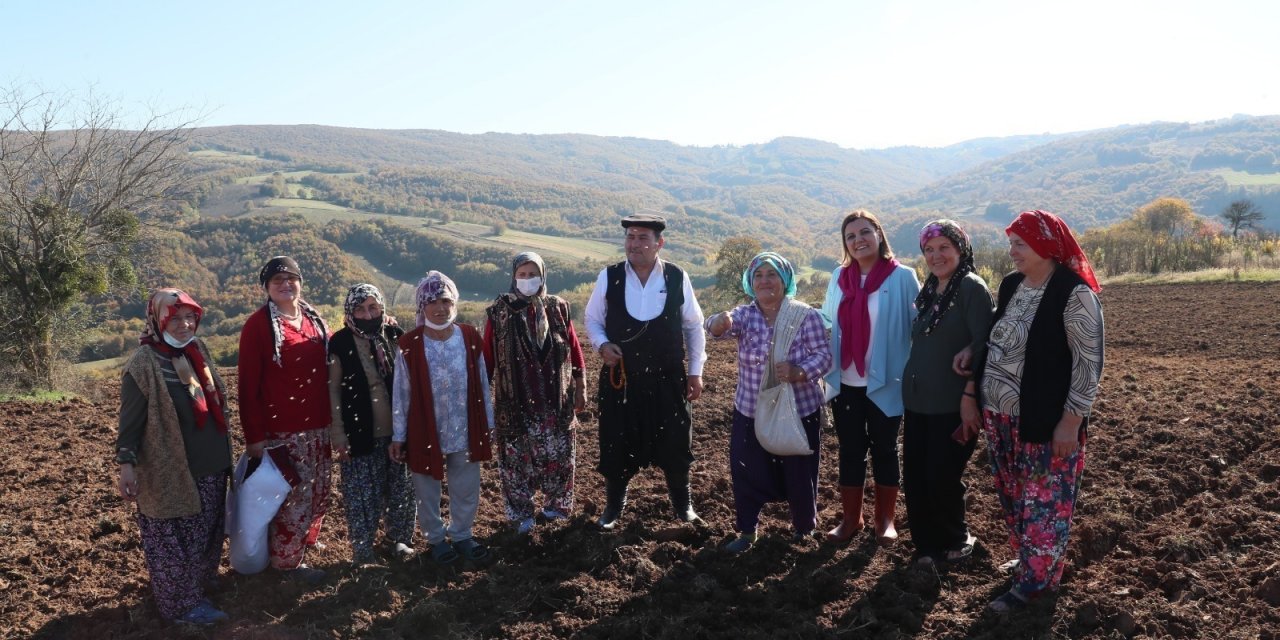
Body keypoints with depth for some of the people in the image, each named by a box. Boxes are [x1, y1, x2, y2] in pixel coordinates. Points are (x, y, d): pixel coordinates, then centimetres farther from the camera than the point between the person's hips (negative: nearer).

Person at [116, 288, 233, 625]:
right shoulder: (144, 364, -17)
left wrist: (224, 453, 21)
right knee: (175, 541, 5)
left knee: (207, 533, 21)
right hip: (169, 473, -7)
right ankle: (182, 603, 19)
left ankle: (203, 579, 40)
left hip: (209, 467, 8)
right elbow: (131, 421, -15)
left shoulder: (197, 351, 5)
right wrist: (127, 463, -20)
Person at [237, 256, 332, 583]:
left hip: (317, 425, 6)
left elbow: (328, 370, 15)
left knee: (317, 489, 16)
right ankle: (286, 558, 16)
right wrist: (254, 435, -13)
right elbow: (248, 384, -11)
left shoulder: (314, 319, 8)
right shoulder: (258, 324, -9)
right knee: (293, 493, 1)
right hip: (282, 429, -6)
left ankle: (306, 537, 36)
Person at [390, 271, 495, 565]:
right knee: (428, 491, 15)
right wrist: (398, 436, -3)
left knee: (467, 489, 16)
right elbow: (401, 393, -6)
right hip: (426, 433, -2)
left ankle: (462, 535, 37)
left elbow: (482, 385, 3)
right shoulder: (409, 345, -13)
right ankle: (436, 539, 36)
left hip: (466, 431, 2)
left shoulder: (470, 338, -6)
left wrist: (488, 424, 7)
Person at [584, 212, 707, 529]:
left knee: (675, 442, 10)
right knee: (617, 444, 9)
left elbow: (694, 325, 4)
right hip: (621, 377, 0)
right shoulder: (609, 278, -6)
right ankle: (613, 505, 33)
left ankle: (682, 504, 34)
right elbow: (592, 320, 7)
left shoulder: (677, 278, -6)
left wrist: (695, 371, 4)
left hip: (668, 378, 0)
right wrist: (602, 345, -13)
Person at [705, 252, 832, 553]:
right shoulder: (744, 315, -3)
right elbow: (720, 328, -22)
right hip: (751, 412, 2)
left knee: (799, 474, 11)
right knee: (746, 473, 6)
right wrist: (720, 322, -47)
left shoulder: (806, 315, -9)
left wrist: (798, 372, -33)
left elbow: (823, 356, -13)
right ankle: (747, 530, 25)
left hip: (800, 412, -2)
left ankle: (804, 527, 36)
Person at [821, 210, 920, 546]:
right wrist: (826, 370, 7)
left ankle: (885, 520, 25)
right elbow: (827, 323, 9)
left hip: (884, 383, -3)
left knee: (884, 450, 11)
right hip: (846, 383, 3)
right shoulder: (839, 277, 3)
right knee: (850, 451, 12)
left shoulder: (903, 277, -9)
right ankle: (851, 518, 26)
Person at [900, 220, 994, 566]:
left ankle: (954, 542, 28)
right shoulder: (928, 291, 12)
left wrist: (970, 396, -22)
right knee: (914, 477, 9)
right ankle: (927, 544, 26)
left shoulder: (972, 287, -10)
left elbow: (982, 346, -16)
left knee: (942, 478, 3)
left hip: (952, 404, -7)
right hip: (917, 401, 7)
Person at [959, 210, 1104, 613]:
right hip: (999, 414, 7)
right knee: (1013, 496, 18)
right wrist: (972, 352, 4)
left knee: (1043, 501, 6)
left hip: (1045, 420, -7)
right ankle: (1028, 560, 37)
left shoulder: (1073, 293, -16)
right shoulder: (1010, 285, 6)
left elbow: (1089, 362, -17)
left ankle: (1037, 579, 19)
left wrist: (1071, 420, -18)